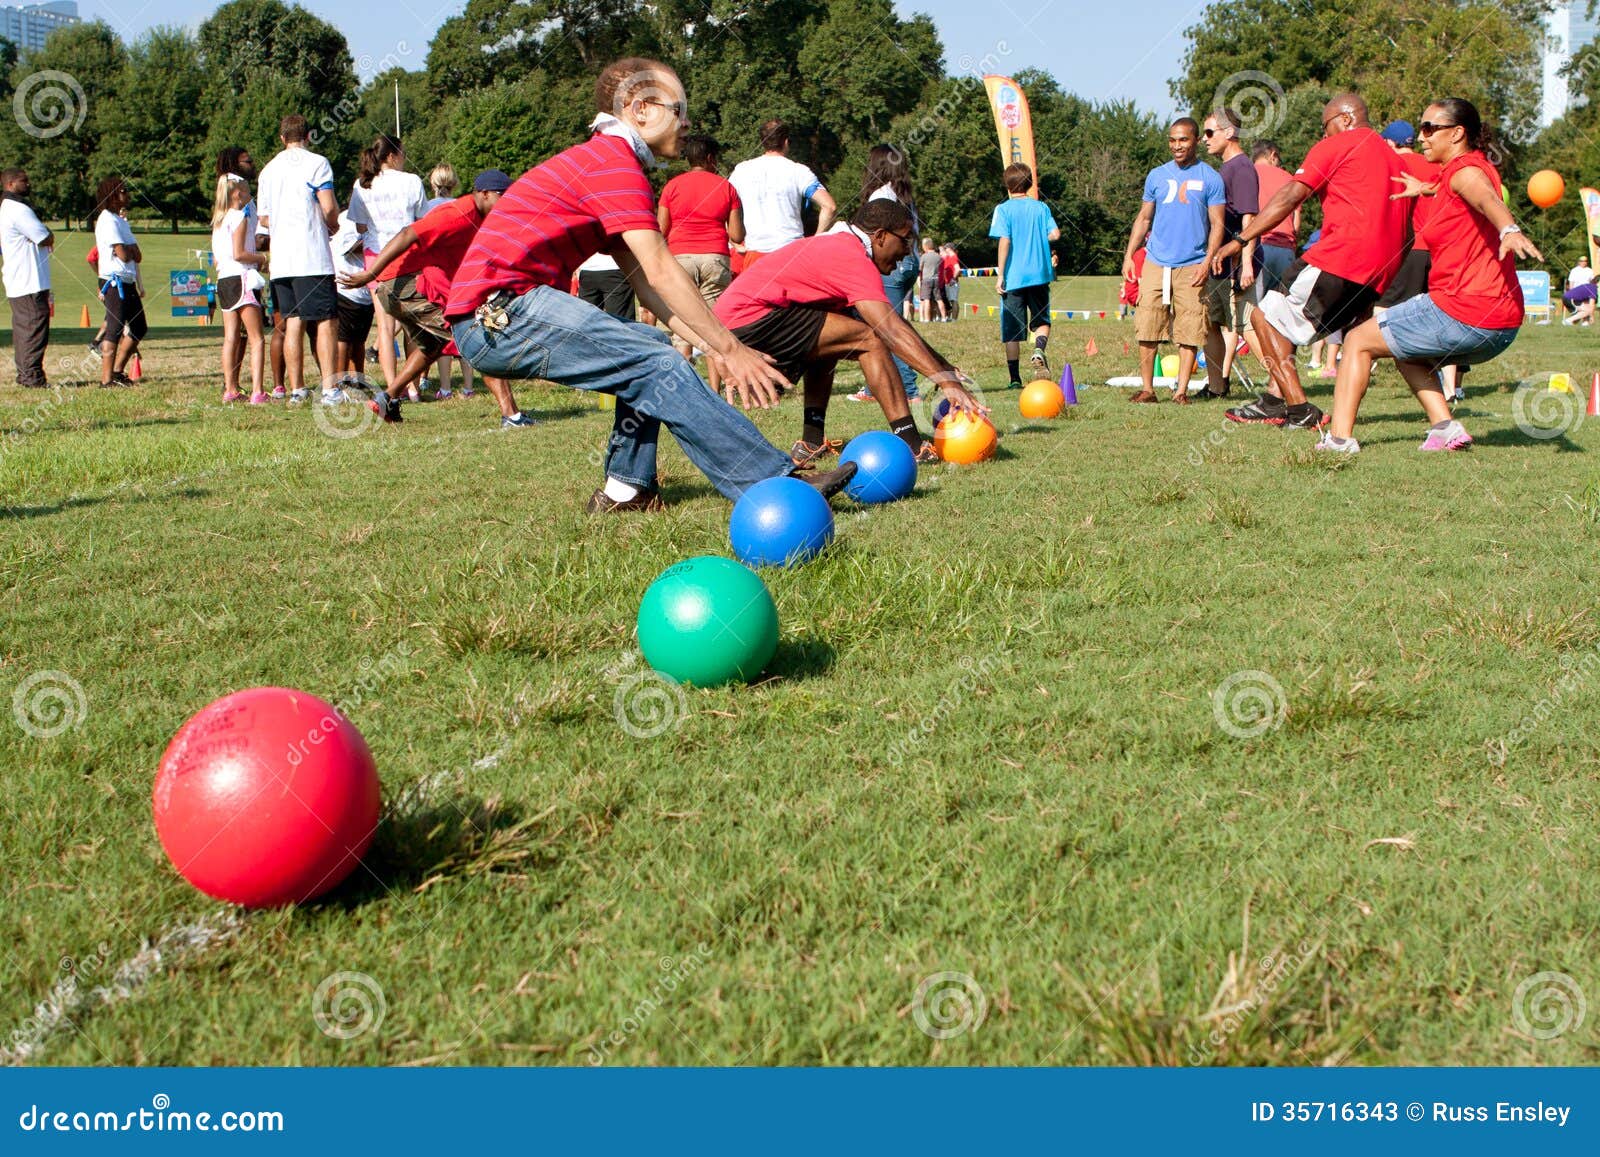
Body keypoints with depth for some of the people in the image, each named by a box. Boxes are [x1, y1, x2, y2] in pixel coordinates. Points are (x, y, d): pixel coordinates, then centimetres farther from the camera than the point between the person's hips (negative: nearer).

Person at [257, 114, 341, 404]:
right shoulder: (316, 163, -3)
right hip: (313, 256, -6)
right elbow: (329, 208, -11)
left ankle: (296, 389, 6)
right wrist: (333, 226, 9)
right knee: (326, 321, -5)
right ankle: (329, 388, -13)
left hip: (280, 259, 6)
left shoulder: (269, 169, 16)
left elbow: (264, 219, 19)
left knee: (292, 322, 7)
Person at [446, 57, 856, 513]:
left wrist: (714, 348, 9)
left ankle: (626, 489, 10)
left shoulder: (600, 160, 24)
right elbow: (661, 273, -15)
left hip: (493, 321, 11)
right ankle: (777, 483, -19)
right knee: (658, 365, -17)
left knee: (648, 347, 16)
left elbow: (647, 284, 17)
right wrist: (729, 348, -13)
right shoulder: (615, 162, -8)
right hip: (498, 315, -11)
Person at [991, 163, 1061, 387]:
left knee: (1011, 330, 4)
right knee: (1041, 320, 15)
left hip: (1014, 277, -2)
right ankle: (1039, 350, -16)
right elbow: (1055, 234, -1)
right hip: (1039, 275, 2)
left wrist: (1000, 275, -9)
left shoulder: (1004, 209, -3)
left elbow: (1005, 242, -11)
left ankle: (1015, 379, 3)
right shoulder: (1041, 207, 6)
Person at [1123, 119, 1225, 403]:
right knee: (1147, 327, -4)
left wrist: (1208, 261, -9)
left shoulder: (1210, 178, 4)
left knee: (1189, 331, -3)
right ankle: (1147, 388, 3)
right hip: (1156, 263, 2)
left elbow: (1217, 224, 3)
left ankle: (1181, 391, 3)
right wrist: (1129, 254, 8)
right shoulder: (1157, 175, 12)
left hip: (1192, 266, -2)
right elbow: (1144, 218, 18)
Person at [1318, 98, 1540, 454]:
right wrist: (1427, 189, 56)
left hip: (1463, 314, -10)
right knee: (1407, 352, 32)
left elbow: (1487, 198, -36)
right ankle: (1446, 428, 13)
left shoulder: (1465, 170, -11)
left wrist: (1510, 230, -55)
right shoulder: (1476, 167, 18)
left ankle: (1340, 437, -1)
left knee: (1359, 341, 5)